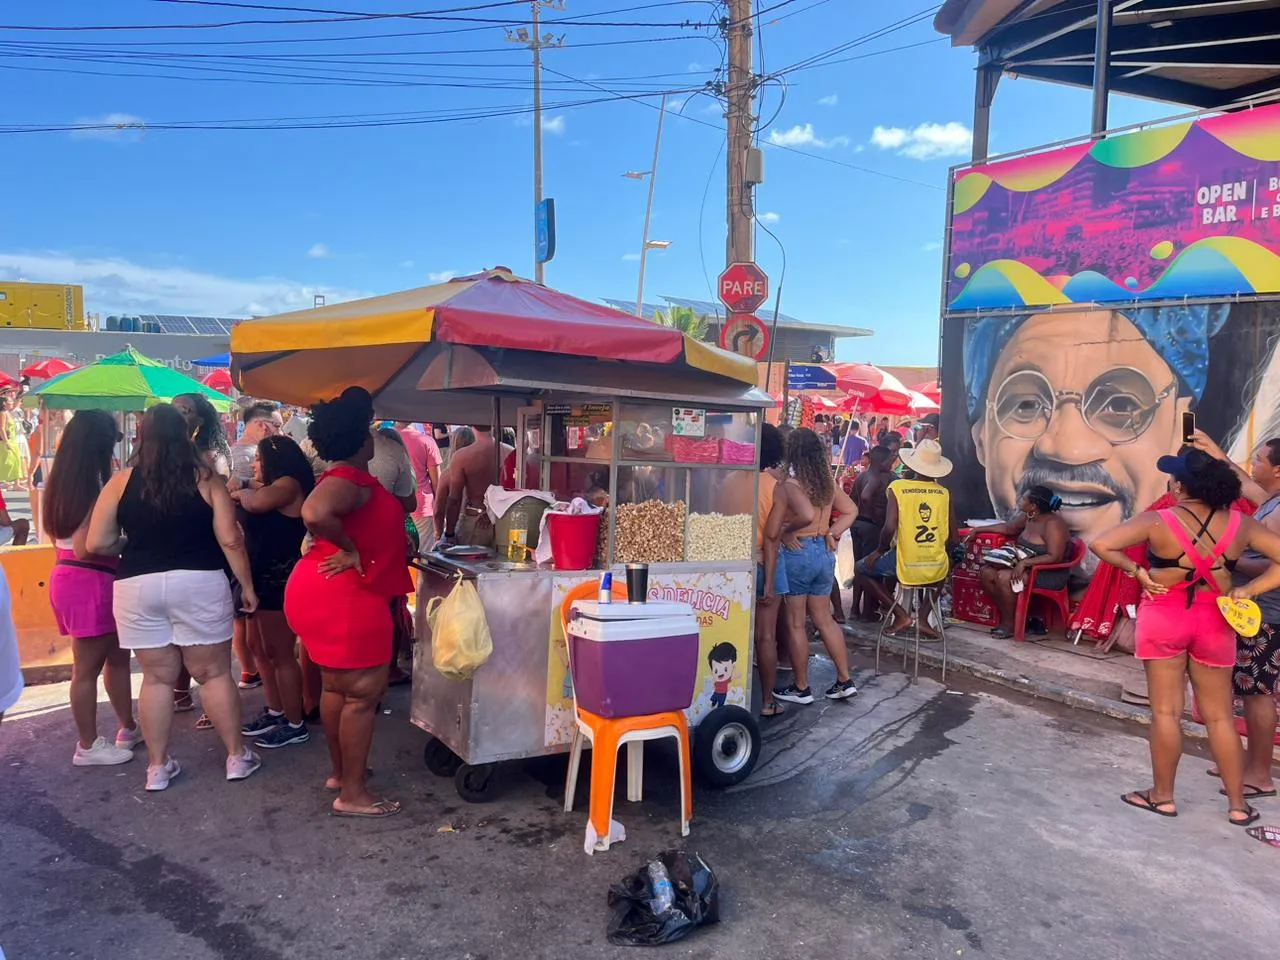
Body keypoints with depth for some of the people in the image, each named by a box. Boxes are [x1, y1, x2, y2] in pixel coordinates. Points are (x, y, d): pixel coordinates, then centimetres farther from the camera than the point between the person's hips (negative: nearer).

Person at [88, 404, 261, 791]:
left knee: (157, 676, 13)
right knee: (215, 673, 9)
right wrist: (246, 585, 3)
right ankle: (237, 756, 17)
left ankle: (158, 766, 21)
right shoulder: (206, 479, -1)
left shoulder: (121, 482, 2)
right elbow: (230, 540, -5)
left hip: (138, 586, 2)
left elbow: (96, 544, 4)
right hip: (199, 583, -1)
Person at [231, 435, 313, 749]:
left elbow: (256, 503, -32)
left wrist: (240, 493, -13)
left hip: (279, 580, -11)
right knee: (259, 647, 17)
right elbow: (247, 519, 12)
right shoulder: (270, 487, 17)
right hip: (262, 577, 11)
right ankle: (275, 712, 29)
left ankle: (295, 725, 6)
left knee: (279, 653, -3)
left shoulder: (289, 484, -15)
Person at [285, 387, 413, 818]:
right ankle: (352, 794, 3)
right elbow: (314, 513, -37)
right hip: (344, 596, -11)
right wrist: (351, 550, -25)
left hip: (334, 593, 11)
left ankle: (340, 771, 33)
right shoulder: (350, 480, -19)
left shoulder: (348, 478, 13)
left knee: (338, 687, 19)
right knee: (363, 691, -4)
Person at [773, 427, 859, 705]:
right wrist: (831, 533, 9)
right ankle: (845, 680, 20)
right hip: (824, 553, 7)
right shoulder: (828, 482, 4)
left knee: (795, 623, 5)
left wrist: (786, 534, -4)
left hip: (797, 554, -7)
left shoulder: (789, 485, -17)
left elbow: (771, 530, -23)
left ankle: (801, 688, 14)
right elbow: (851, 511, 16)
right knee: (824, 618, 17)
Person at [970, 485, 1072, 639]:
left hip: (1050, 574, -9)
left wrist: (1025, 563, -32)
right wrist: (978, 530, 17)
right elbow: (1007, 528, 20)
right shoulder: (1028, 517, 4)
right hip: (1026, 566, 9)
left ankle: (1009, 623, -9)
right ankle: (1005, 615, 5)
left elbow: (1055, 557, -27)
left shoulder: (1053, 524, -21)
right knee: (987, 572, -4)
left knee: (1003, 577, -27)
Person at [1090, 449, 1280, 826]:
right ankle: (1238, 804, 21)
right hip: (1213, 622, 3)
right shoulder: (1239, 524, -5)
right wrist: (1248, 590, -2)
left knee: (1166, 711, 7)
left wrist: (1137, 571, -11)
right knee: (1220, 716, 13)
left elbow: (1100, 544, -20)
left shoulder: (1157, 522, -15)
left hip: (1164, 618, -3)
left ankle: (1162, 795, 18)